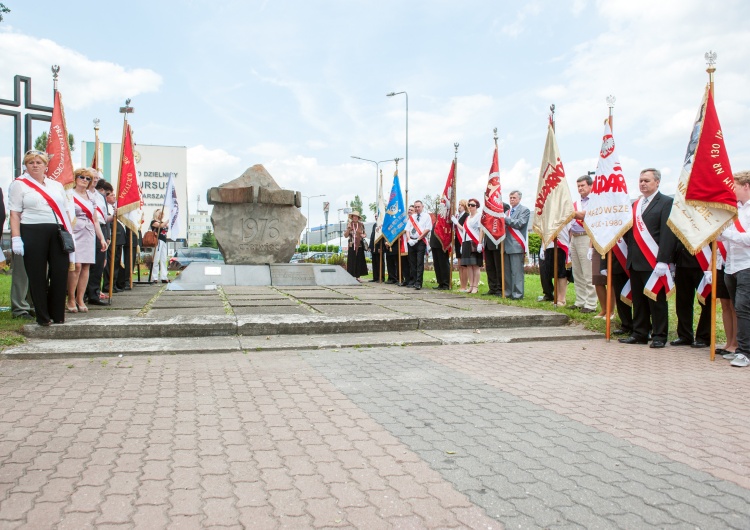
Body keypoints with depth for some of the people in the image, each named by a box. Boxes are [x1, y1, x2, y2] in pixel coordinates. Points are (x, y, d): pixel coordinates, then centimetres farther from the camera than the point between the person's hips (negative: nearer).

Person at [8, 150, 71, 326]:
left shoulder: (57, 185, 18)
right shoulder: (19, 184, 7)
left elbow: (65, 212, 19)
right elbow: (15, 213, 0)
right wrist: (16, 238, -9)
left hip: (57, 233, 3)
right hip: (32, 232, -3)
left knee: (60, 273, 0)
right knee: (37, 275, 0)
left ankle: (57, 315, 11)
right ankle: (43, 316, 9)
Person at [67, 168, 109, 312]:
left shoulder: (91, 198, 18)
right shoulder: (69, 195, 1)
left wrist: (102, 238, 16)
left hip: (89, 235, 5)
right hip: (75, 234, -5)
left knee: (86, 266, 2)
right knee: (76, 265, -13)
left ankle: (80, 299, 9)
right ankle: (71, 299, -2)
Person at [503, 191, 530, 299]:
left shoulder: (524, 210, 1)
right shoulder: (508, 211, 21)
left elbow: (519, 223, -13)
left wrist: (505, 219, -14)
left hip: (516, 245, -7)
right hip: (506, 245, 7)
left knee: (516, 271, -8)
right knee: (507, 271, 9)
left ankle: (518, 294, -6)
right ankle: (508, 292, 15)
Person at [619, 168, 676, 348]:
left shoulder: (666, 202, -5)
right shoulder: (636, 204, 17)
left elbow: (668, 233, -13)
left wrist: (663, 260, -19)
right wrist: (630, 254, 7)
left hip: (653, 262, -7)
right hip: (635, 261, 7)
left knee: (657, 300, 1)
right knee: (638, 300, 12)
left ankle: (659, 336, 10)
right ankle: (639, 334, 20)